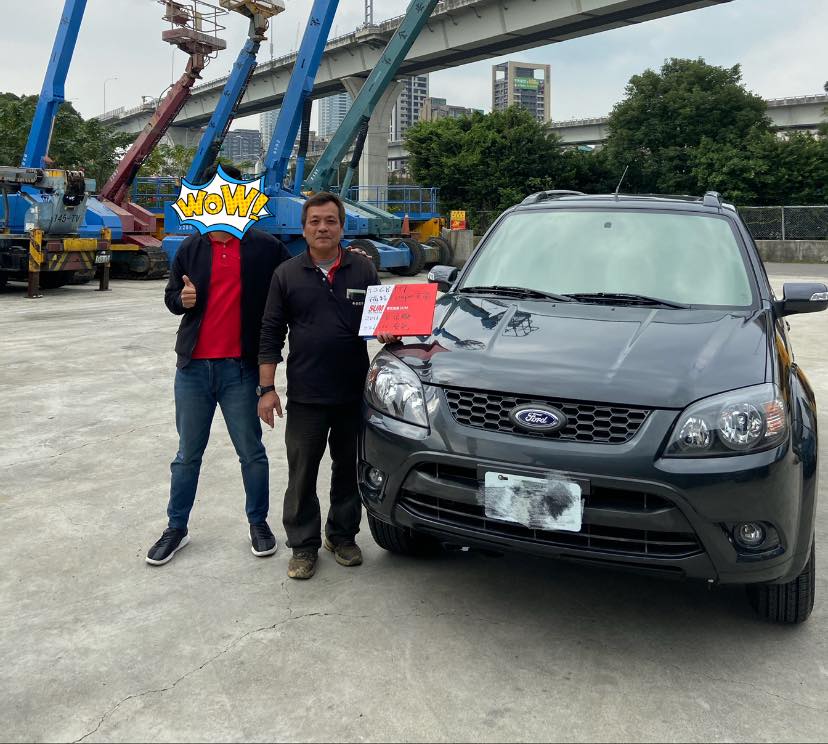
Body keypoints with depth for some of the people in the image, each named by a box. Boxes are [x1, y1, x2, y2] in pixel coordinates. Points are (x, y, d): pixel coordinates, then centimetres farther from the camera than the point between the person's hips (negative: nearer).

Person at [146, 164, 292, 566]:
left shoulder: (265, 247, -2)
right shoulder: (190, 248, 8)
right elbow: (171, 295, 15)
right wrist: (182, 299, -7)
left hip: (240, 368, -3)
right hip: (193, 367, 3)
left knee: (251, 452, 8)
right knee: (188, 454, 12)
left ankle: (258, 523, 25)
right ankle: (176, 528, 25)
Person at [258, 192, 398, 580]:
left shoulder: (363, 270, 5)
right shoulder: (287, 274, 2)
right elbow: (271, 334, 1)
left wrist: (387, 331, -13)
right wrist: (267, 388, -4)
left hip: (355, 392, 1)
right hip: (305, 395, -1)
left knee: (349, 471, 13)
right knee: (302, 475, 5)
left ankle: (343, 537, 30)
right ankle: (303, 546, 19)